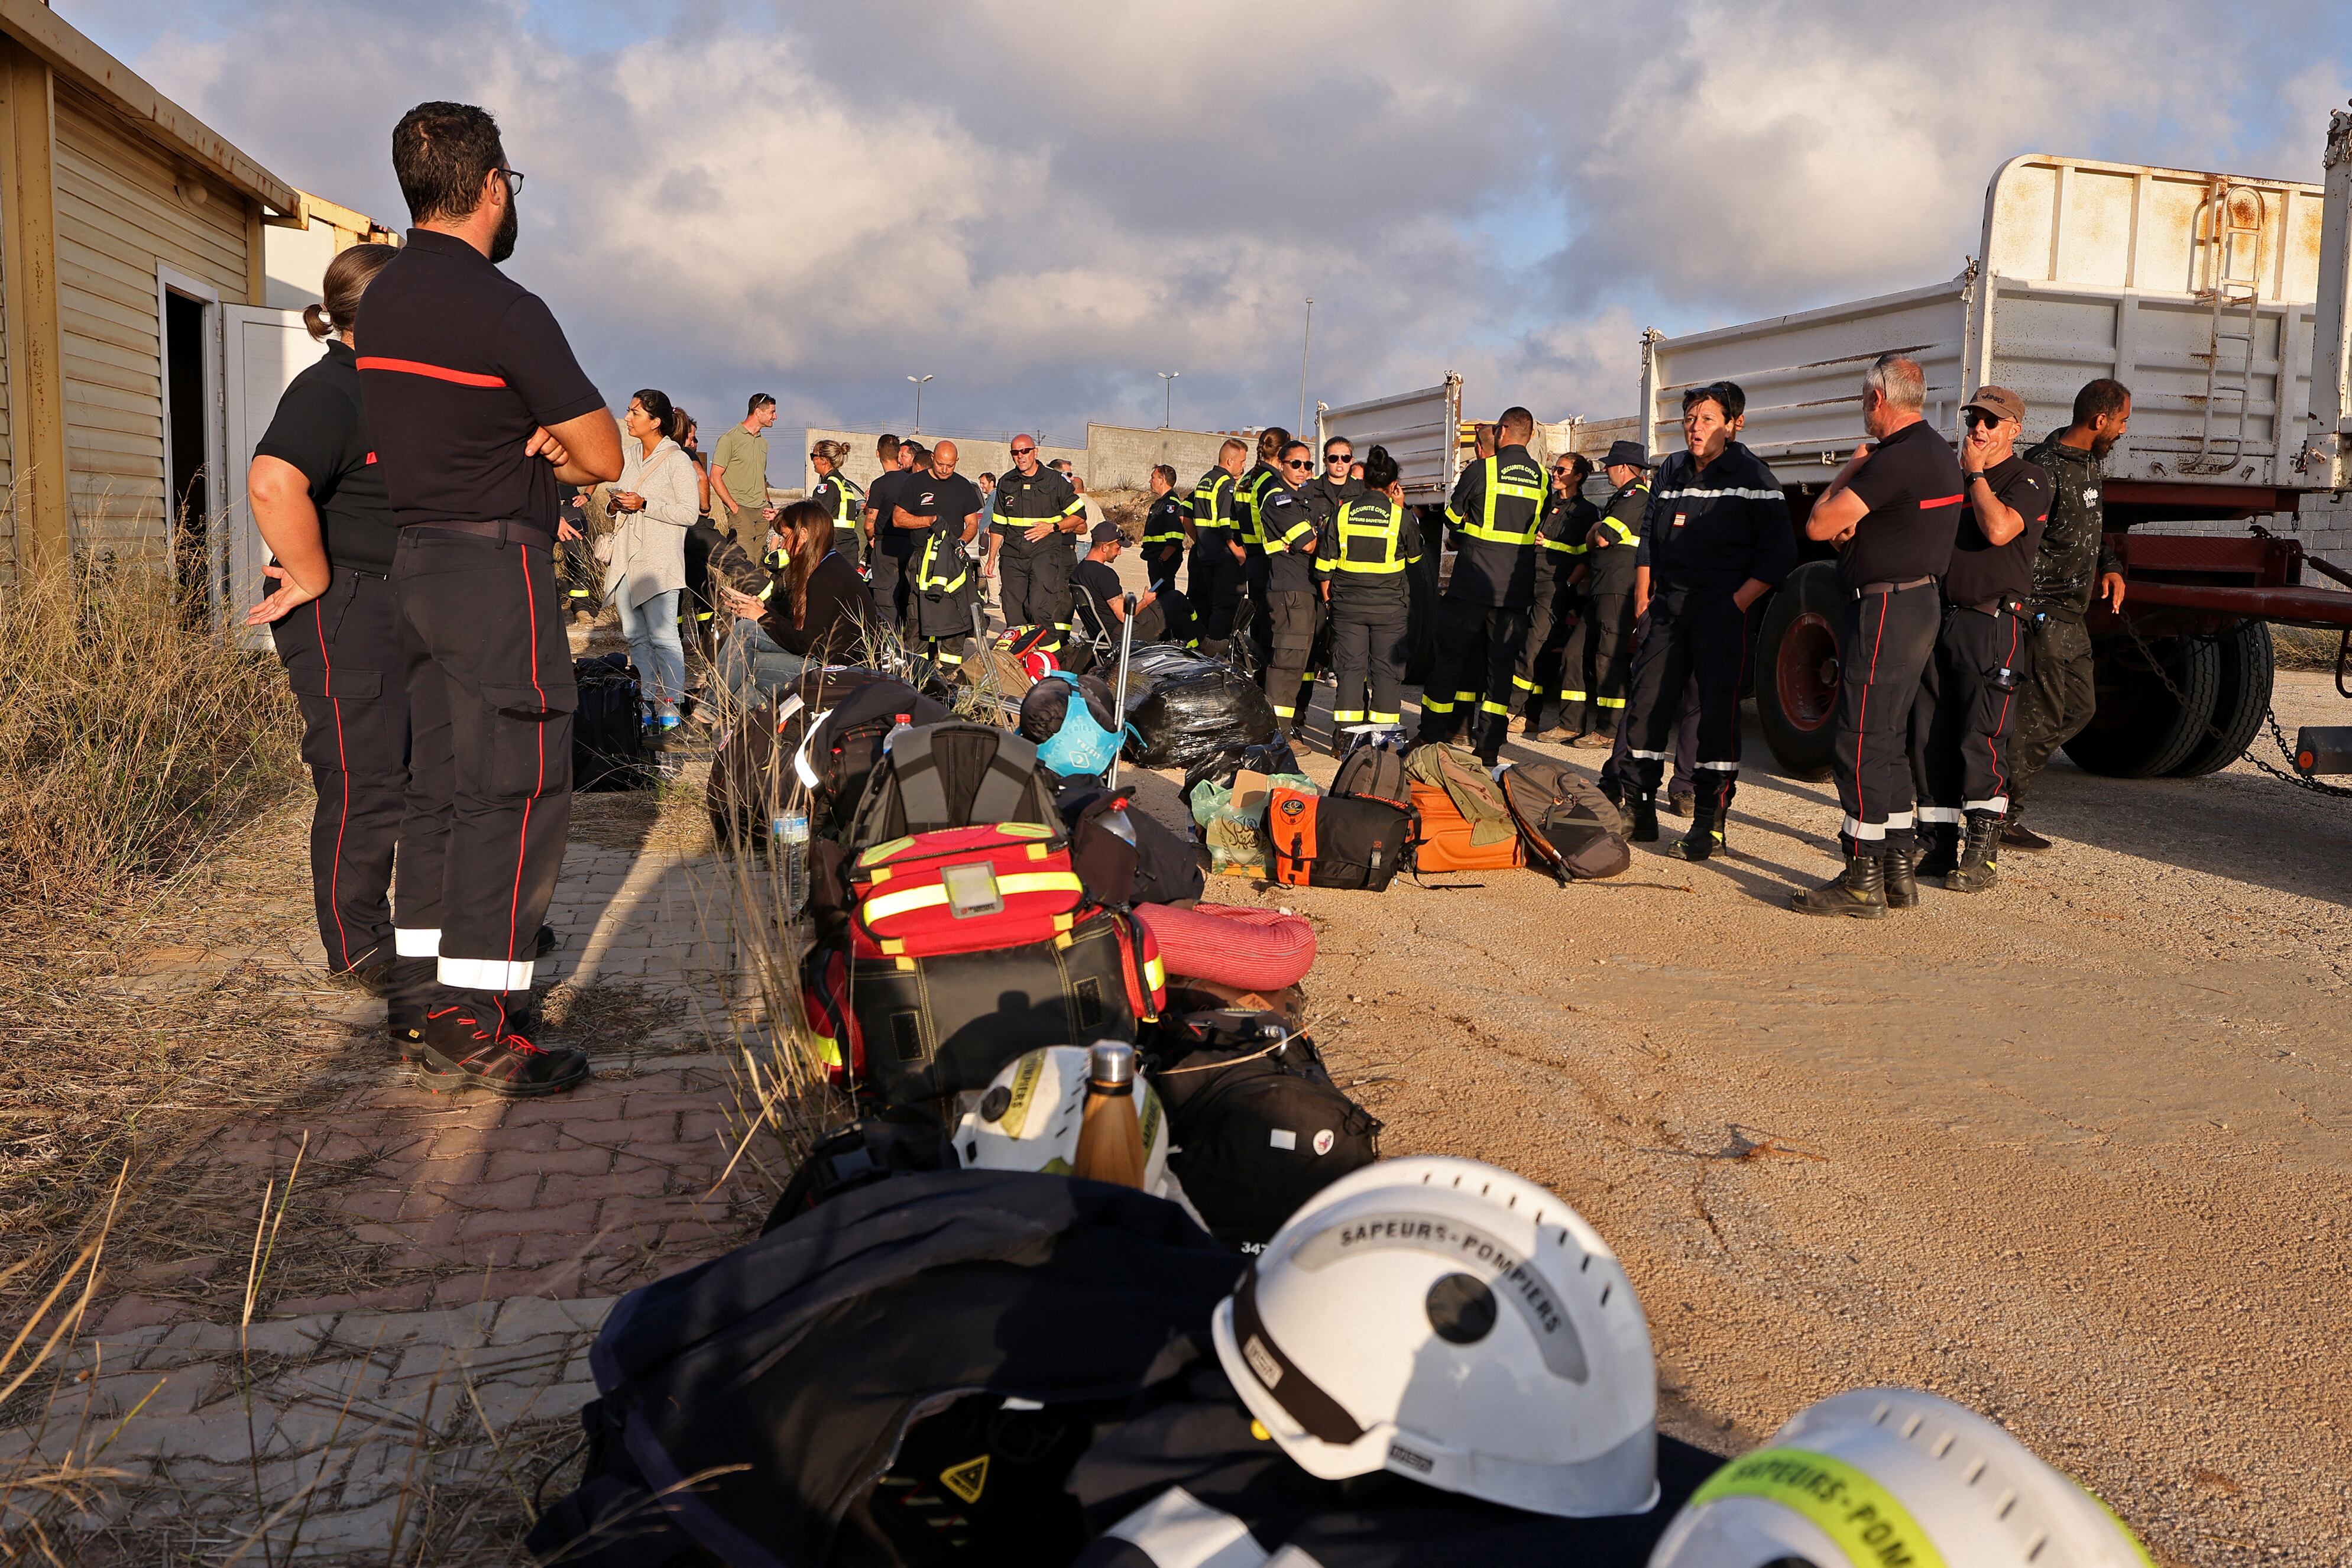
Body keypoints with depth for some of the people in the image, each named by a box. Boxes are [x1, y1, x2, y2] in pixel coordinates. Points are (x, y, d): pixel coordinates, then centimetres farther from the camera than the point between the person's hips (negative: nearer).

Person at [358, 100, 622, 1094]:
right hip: (496, 564, -9)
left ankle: (432, 1003, 19)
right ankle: (472, 1029, -5)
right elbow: (604, 458, -13)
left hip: (416, 559, 9)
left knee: (438, 782, 12)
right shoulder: (503, 309, -15)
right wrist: (553, 456, 7)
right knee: (518, 791, -6)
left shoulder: (383, 298, 12)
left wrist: (525, 450, 1)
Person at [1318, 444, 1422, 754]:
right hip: (1390, 605, -2)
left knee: (1350, 668, 7)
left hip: (1347, 604, 2)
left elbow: (1325, 564, 2)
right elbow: (1415, 555, 11)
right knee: (1387, 670, 5)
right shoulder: (1402, 516, -6)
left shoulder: (1343, 513, -1)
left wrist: (1328, 598, 16)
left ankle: (1344, 738, 6)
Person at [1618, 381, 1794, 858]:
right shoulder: (1672, 470, 14)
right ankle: (1639, 812, 12)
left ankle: (1709, 823, -1)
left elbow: (1779, 553, -7)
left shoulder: (1751, 476, -4)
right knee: (1645, 703, 3)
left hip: (1722, 609, -5)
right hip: (1668, 605, 6)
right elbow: (1648, 537, 21)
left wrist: (1737, 604, -13)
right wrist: (1643, 600, 13)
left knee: (1718, 710, -7)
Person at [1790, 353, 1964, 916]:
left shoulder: (1895, 459, -18)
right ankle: (1899, 871, 21)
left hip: (1885, 609, -10)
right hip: (1921, 600, 10)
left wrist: (1849, 469, -2)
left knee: (1860, 744, -7)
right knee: (1889, 742, 15)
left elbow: (1817, 525, -18)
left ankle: (1862, 880, -4)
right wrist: (1854, 527, 0)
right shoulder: (1937, 452, 15)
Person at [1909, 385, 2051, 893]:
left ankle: (1982, 854, -7)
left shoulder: (2029, 478, 0)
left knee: (1981, 738, -11)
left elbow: (1999, 529, -19)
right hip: (1941, 620, 7)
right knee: (1930, 738, 5)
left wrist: (1976, 473, -8)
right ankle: (1938, 846, 13)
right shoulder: (1955, 479, 20)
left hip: (1993, 626, -7)